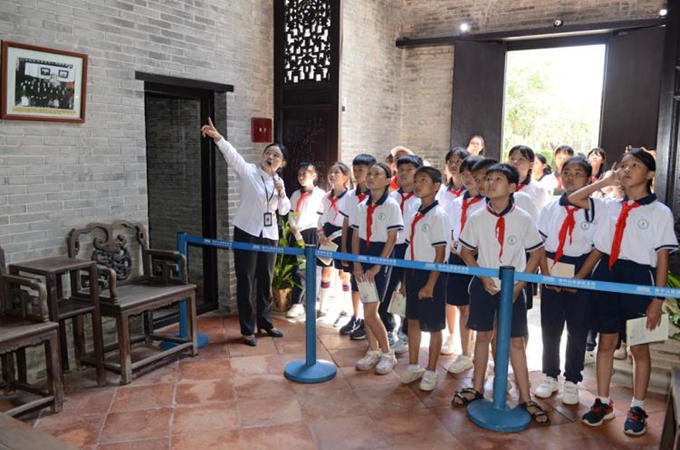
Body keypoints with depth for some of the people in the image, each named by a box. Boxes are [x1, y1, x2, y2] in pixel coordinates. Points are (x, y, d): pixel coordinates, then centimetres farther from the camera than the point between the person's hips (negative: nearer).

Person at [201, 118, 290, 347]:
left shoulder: (279, 181, 10)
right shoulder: (248, 171, -6)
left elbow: (284, 211, 10)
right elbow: (231, 154, -24)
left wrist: (281, 194, -9)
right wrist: (217, 137, -41)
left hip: (269, 235, 5)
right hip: (247, 232, -4)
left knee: (265, 282, 14)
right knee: (245, 282, 1)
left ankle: (265, 323, 29)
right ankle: (247, 330, 12)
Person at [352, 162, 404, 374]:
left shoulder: (391, 205, -9)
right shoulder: (362, 206, 7)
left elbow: (391, 239, -11)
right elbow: (356, 236, 9)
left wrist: (377, 267, -14)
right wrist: (357, 263, -2)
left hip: (381, 259, -5)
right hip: (363, 258, 5)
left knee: (370, 312, -7)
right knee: (368, 309, 9)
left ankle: (387, 354, 11)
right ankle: (373, 352, 23)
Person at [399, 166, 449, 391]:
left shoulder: (438, 216, -13)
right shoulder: (413, 216, 8)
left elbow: (440, 253, -15)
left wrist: (430, 284, -18)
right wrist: (405, 280, 12)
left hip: (431, 275, -7)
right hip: (413, 273, 7)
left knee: (433, 325, 6)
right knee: (413, 321, 15)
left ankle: (431, 371, 21)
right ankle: (413, 366, 30)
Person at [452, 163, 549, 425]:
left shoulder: (523, 219, -9)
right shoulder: (477, 218, -6)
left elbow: (536, 252, -1)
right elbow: (466, 252, 3)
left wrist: (519, 283, -8)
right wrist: (483, 277, -9)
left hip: (513, 288, -1)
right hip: (483, 285, 2)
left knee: (516, 342, 4)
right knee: (483, 336, 13)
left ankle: (525, 398, 15)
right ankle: (477, 388, 28)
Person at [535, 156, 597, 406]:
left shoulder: (595, 210, -4)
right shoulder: (550, 208, 3)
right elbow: (539, 244, 2)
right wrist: (546, 274, -5)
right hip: (551, 275, 2)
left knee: (577, 331, 7)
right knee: (550, 328, 9)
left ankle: (572, 382, 22)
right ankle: (550, 377, 25)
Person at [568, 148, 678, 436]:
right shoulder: (610, 206, 8)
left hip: (638, 280, -3)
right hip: (606, 277, 4)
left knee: (638, 347, 8)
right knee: (606, 342, 11)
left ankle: (637, 409, 24)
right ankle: (603, 403, 24)